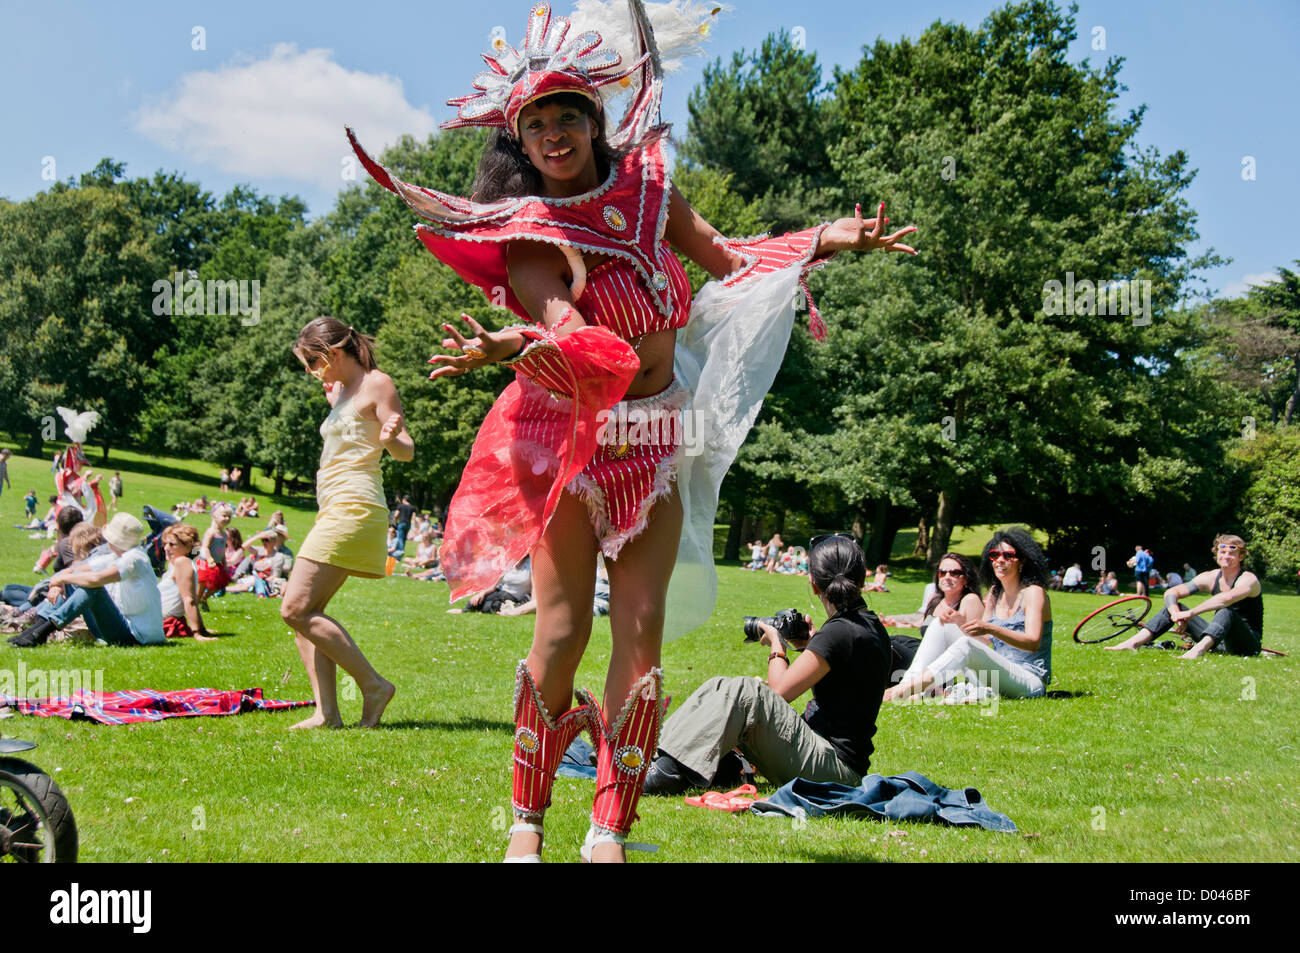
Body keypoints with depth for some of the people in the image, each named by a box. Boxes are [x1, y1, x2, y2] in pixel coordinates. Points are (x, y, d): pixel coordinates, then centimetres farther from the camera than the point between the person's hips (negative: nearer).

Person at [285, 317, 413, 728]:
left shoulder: (377, 383, -5)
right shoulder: (342, 390, 21)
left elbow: (406, 451, -14)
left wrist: (390, 436, -34)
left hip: (353, 507, -10)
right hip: (333, 510, 10)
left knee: (297, 609, -16)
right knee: (302, 612, 2)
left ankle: (373, 685, -12)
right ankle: (327, 712, -2)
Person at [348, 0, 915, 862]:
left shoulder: (647, 183, 6)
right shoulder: (527, 233, -10)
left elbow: (726, 256, 16)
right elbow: (566, 328, -26)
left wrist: (826, 239, 7)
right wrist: (507, 348, -47)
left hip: (658, 440, 4)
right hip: (570, 440, -4)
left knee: (643, 628, -3)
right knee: (564, 629, -8)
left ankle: (610, 832, 4)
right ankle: (528, 822, 10)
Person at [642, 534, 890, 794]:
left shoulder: (841, 632, -17)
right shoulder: (870, 626, 13)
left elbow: (779, 691, -17)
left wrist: (776, 645, 1)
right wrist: (809, 645, 16)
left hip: (835, 767, -10)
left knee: (744, 692, -25)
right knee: (718, 688, 5)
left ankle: (668, 771, -30)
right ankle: (658, 751, -4)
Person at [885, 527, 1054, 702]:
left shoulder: (1034, 593, -6)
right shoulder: (995, 593, 15)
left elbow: (1033, 642, -20)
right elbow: (984, 641, 13)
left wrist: (990, 629, -33)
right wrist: (960, 623, -7)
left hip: (1031, 681, -7)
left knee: (966, 644, -32)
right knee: (941, 627, -3)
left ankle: (904, 690, -42)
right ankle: (910, 683, -23)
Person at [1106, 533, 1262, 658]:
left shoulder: (1248, 579, -13)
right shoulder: (1211, 577, 5)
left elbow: (1226, 598, -36)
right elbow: (1171, 593, -2)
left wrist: (1190, 613, -36)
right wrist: (1177, 615, -23)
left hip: (1248, 643, -6)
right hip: (1217, 640, 6)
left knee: (1226, 612, -37)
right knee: (1174, 607, -3)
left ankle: (1198, 651, -62)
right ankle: (1133, 643, -19)